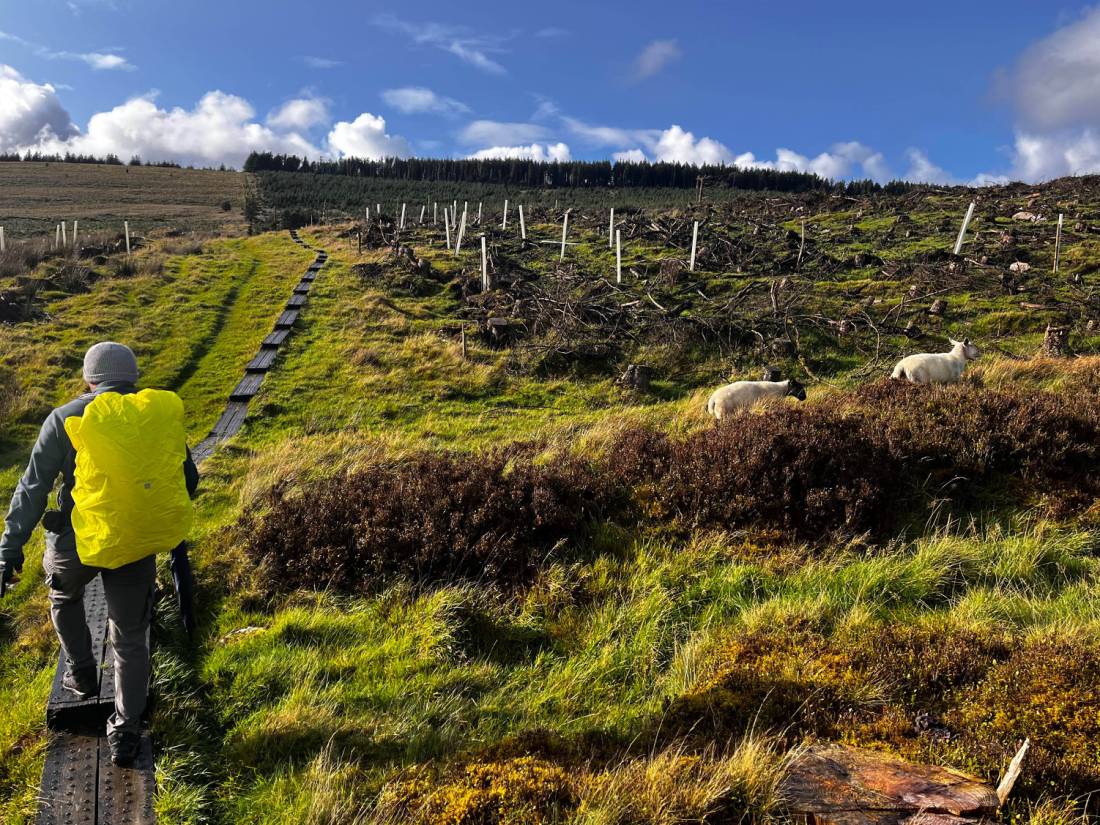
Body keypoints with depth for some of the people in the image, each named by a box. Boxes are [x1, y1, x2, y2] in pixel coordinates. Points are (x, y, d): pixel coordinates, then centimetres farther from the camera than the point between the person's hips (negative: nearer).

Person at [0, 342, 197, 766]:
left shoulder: (67, 419, -6)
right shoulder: (163, 413, 1)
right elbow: (188, 480, 10)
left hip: (79, 541, -1)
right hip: (140, 544, 1)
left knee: (64, 596, 35)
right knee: (130, 639, 15)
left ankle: (82, 674, 44)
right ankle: (125, 734, 20)